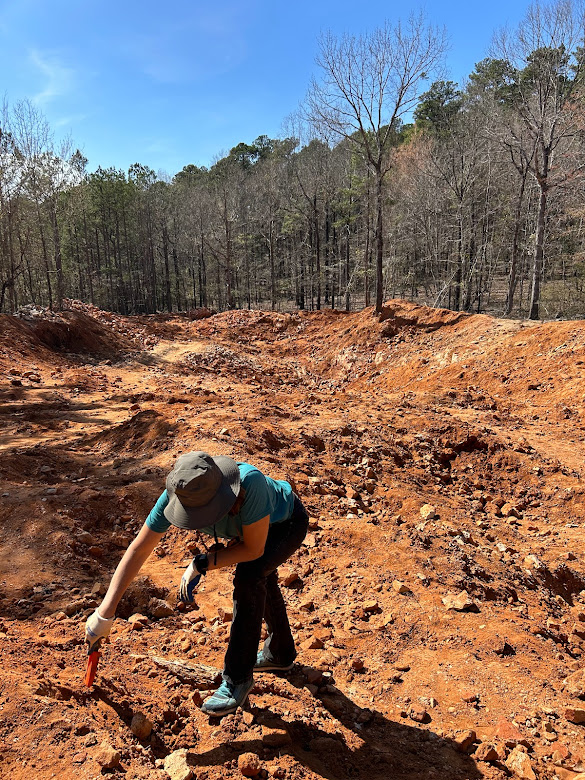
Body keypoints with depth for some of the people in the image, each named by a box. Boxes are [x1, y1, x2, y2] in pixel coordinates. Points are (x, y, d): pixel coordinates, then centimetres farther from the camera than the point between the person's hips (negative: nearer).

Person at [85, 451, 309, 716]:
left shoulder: (250, 482, -47)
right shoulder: (176, 495, -31)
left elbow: (254, 548, -34)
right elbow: (138, 550, -23)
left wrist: (201, 564, -30)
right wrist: (105, 612, -24)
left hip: (287, 522, -6)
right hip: (253, 523, 6)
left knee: (249, 575, -28)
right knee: (259, 579, 23)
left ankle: (238, 677, -8)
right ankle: (280, 654, 50)